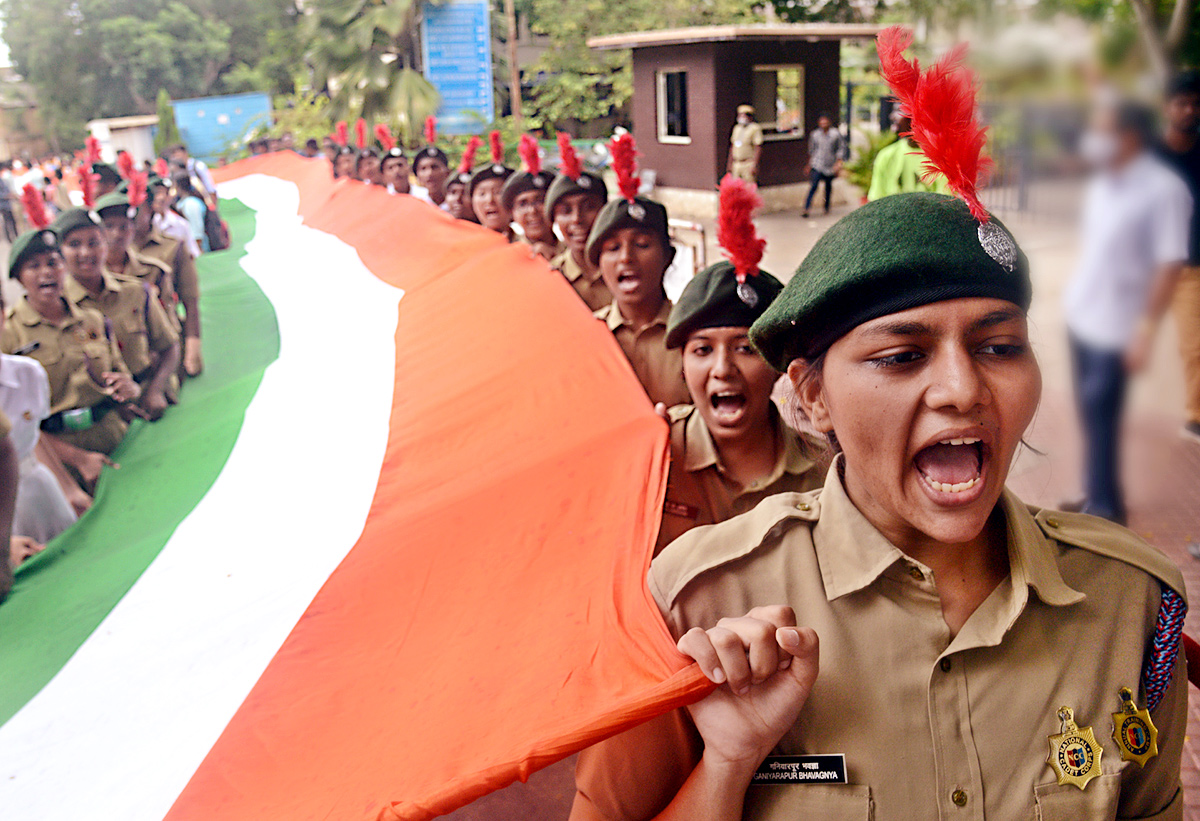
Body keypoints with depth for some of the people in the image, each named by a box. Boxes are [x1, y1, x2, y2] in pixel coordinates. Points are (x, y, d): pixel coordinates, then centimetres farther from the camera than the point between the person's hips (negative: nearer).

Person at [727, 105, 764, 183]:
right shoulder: (737, 128, 15)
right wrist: (729, 163, 16)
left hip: (749, 164, -7)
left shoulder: (755, 128, -7)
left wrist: (754, 165, -18)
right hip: (736, 164, 7)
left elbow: (758, 148, -12)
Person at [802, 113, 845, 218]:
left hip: (830, 166, 1)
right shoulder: (814, 134, 3)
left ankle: (826, 208, 32)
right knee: (813, 186, -14)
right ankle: (806, 209, -18)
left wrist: (838, 162, -7)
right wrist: (809, 165, 18)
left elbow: (841, 148, 4)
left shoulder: (836, 134, -1)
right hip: (817, 165, -1)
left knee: (828, 186, 13)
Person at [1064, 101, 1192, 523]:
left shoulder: (1164, 189, -15)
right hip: (1081, 316, 7)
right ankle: (1097, 497, 27)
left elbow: (1170, 263, -18)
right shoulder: (1101, 185, 8)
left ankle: (1104, 508, 11)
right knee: (1090, 413, 14)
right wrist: (1075, 297, 14)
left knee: (1099, 417, -2)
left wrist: (1146, 327, -21)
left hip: (1115, 326, -7)